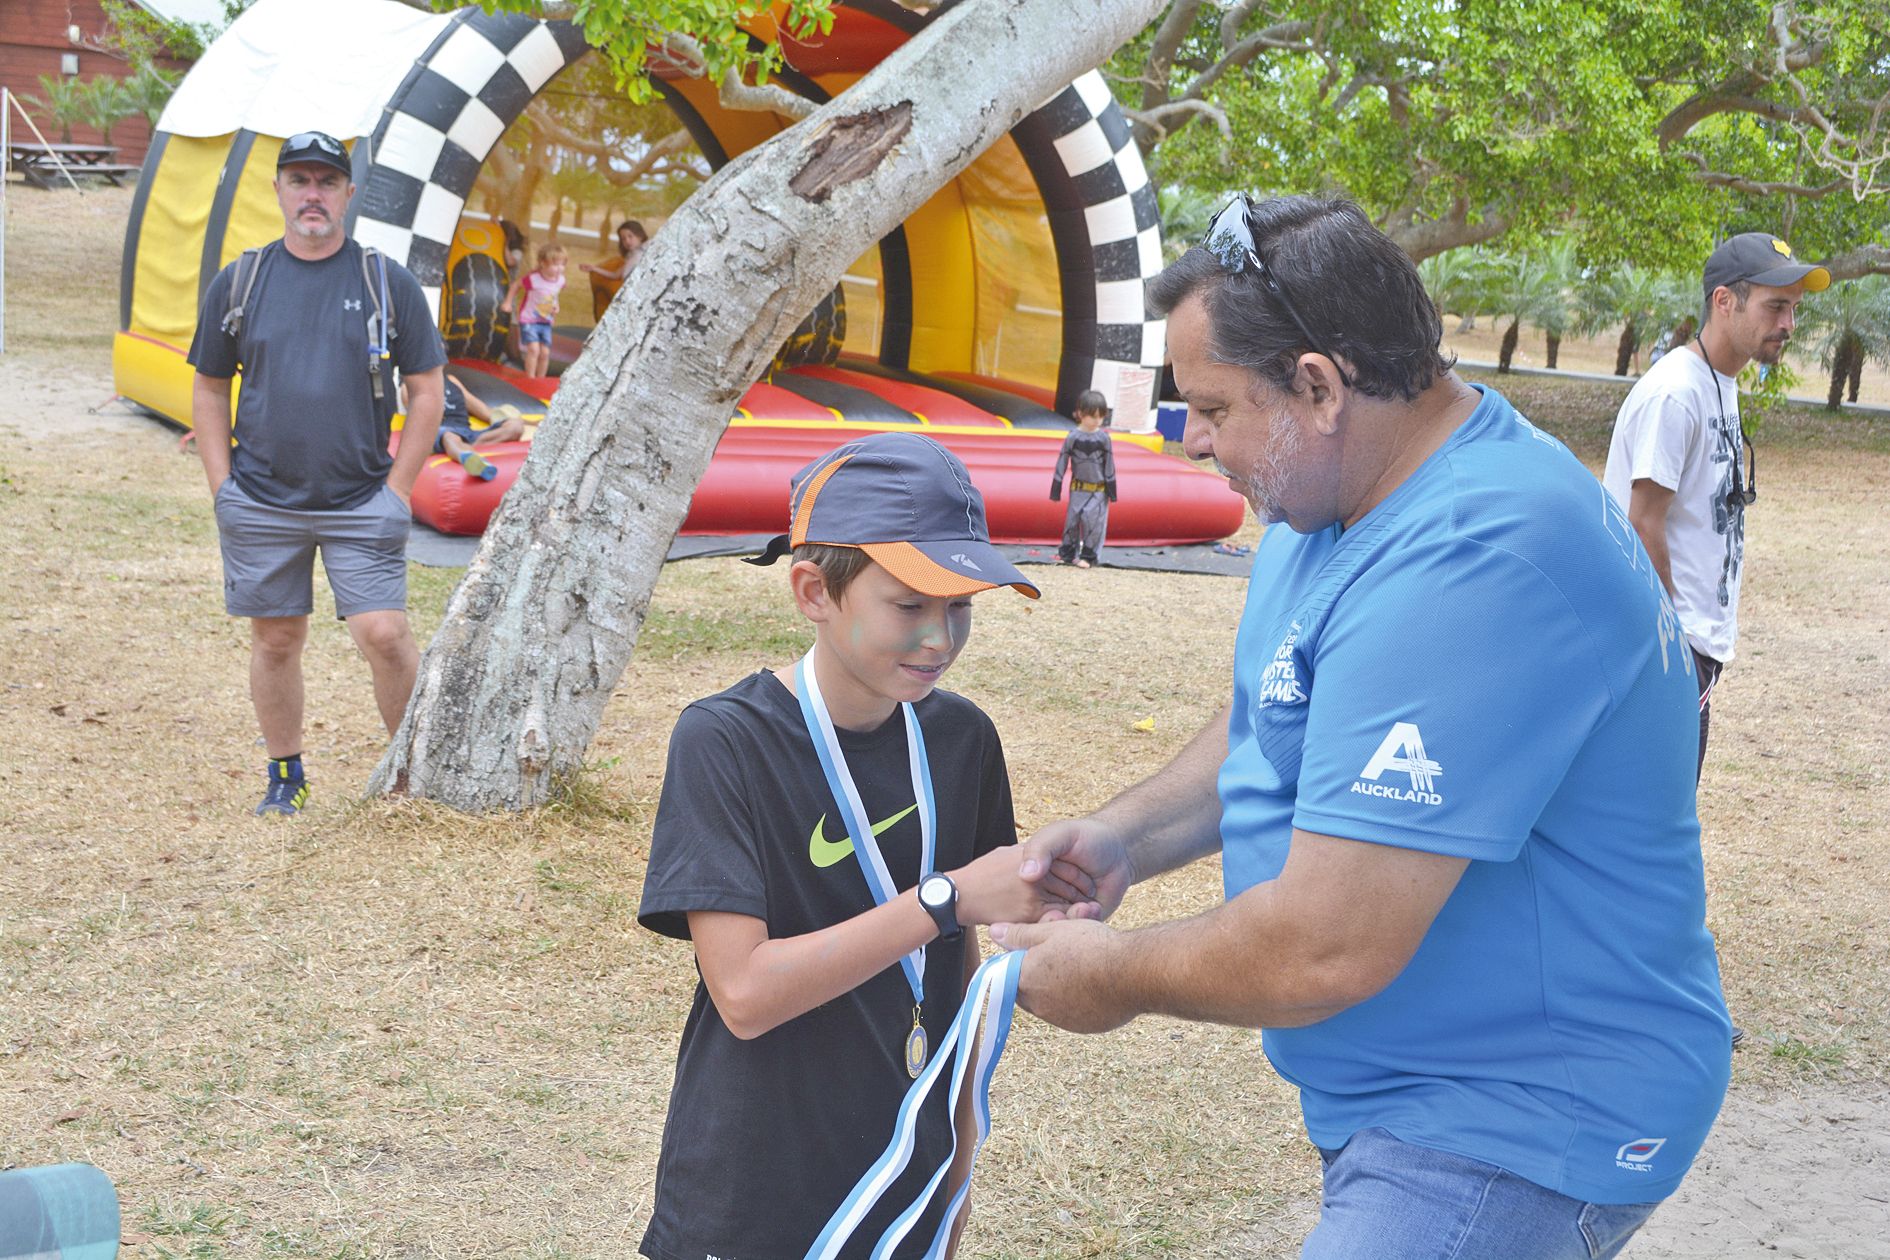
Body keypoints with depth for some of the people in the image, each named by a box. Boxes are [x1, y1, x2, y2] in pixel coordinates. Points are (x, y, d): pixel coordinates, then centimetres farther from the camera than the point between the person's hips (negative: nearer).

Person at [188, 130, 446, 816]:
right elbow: (209, 390, 12)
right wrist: (222, 487, 3)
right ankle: (285, 777, 24)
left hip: (362, 503, -2)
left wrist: (398, 488, -3)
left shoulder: (389, 283, 1)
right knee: (275, 641, 8)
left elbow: (427, 391, 4)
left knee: (384, 634, -9)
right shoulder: (237, 284, 5)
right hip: (260, 503, 2)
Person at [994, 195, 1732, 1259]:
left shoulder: (1466, 571, -30)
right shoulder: (1337, 493, 4)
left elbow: (1325, 952, -31)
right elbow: (1278, 728, 20)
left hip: (1522, 1123, -10)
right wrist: (1128, 837, 2)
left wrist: (1115, 980, -13)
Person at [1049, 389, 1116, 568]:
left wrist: (1111, 490, 1)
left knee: (1093, 520, -4)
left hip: (1099, 489, -1)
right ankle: (1067, 552, 18)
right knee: (1072, 519, 5)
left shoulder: (1103, 438, -5)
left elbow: (1109, 465, 1)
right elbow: (1062, 462, -3)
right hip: (1078, 487, 1)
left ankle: (1088, 555, 7)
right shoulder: (1073, 437, -7)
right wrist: (1056, 489, -2)